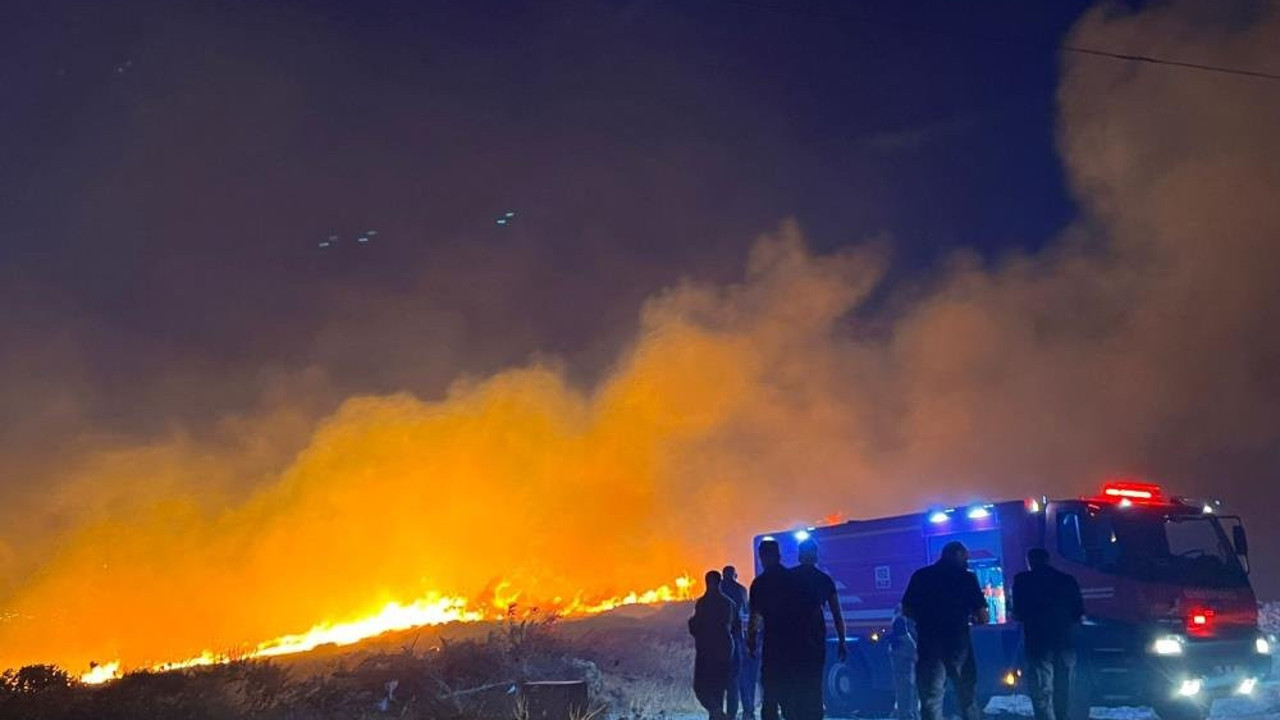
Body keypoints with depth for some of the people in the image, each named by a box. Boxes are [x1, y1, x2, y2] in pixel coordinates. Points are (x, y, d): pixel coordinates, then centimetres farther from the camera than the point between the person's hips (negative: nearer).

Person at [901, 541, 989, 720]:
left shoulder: (920, 576, 6)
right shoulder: (966, 577, -1)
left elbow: (906, 611, 9)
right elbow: (983, 616, -5)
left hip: (928, 643, 2)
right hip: (958, 642, -1)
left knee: (930, 699, 0)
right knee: (968, 698, 12)